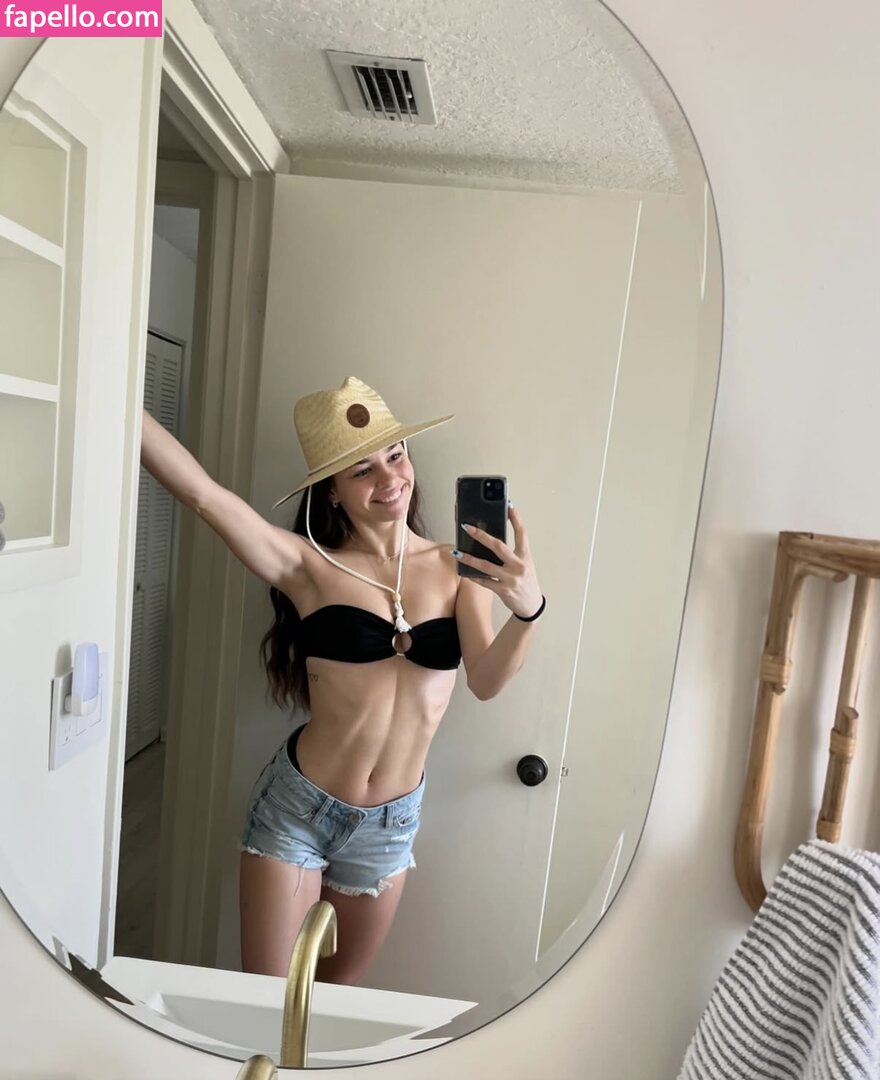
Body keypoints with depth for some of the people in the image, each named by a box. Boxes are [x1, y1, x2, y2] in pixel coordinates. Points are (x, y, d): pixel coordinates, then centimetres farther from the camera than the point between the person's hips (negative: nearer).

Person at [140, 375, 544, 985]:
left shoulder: (460, 569, -7)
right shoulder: (308, 565, -13)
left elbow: (487, 681, -20)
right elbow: (201, 491, -23)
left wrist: (528, 610, -40)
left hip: (391, 822, 3)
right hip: (297, 808, -2)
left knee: (340, 985, 25)